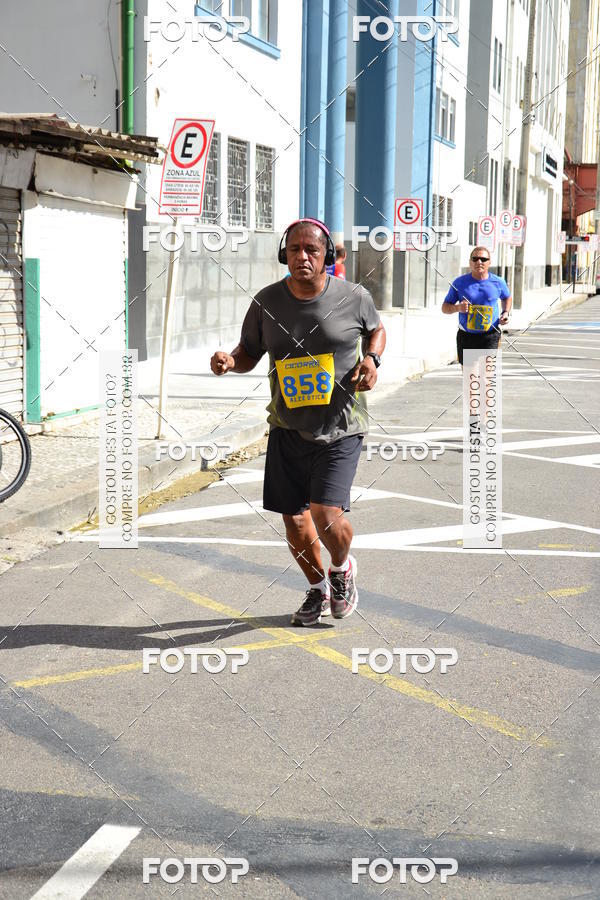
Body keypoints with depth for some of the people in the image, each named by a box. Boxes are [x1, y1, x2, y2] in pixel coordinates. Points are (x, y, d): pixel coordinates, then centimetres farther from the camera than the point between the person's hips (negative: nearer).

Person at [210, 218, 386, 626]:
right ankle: (318, 588, 37)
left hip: (340, 427, -3)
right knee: (294, 521, 8)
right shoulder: (267, 301, -2)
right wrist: (229, 361, -12)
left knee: (326, 516, -16)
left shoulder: (354, 297, -6)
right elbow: (249, 353, 11)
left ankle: (342, 567, 21)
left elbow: (377, 330, 15)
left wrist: (372, 359, -6)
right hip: (288, 427, 3)